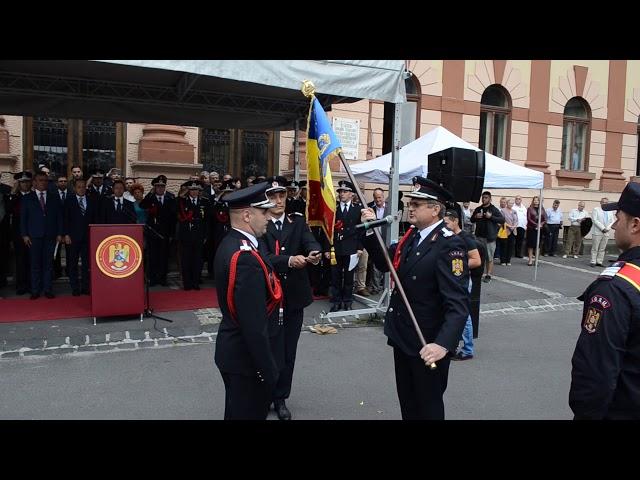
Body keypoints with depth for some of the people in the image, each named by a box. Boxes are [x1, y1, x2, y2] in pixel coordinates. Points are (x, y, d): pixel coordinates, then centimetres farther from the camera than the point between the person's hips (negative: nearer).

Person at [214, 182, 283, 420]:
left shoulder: (230, 243, 3)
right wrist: (269, 370, -21)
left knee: (237, 410, 25)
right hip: (246, 356, -10)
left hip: (233, 349, 10)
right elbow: (254, 325, -28)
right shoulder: (246, 258, -29)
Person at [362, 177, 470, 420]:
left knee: (428, 407, 15)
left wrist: (443, 344, -42)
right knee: (407, 402, 24)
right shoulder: (412, 236, 3)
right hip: (402, 337, 7)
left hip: (428, 345, -7)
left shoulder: (449, 244, -22)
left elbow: (458, 304, -29)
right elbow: (384, 262, 10)